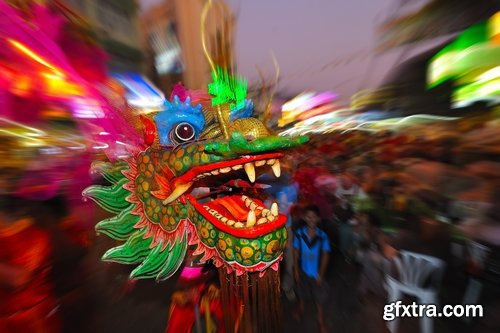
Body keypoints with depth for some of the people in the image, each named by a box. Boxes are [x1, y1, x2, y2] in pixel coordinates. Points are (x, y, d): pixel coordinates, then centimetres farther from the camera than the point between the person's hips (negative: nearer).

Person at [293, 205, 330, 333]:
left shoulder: (322, 236, -21)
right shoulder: (299, 233, -19)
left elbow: (325, 255, -11)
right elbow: (296, 252, -8)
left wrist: (321, 274, -9)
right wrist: (296, 269, -5)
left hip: (316, 272, -1)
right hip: (303, 270, 1)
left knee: (319, 296, 18)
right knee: (302, 293, 25)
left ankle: (320, 318, 44)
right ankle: (301, 309, 54)